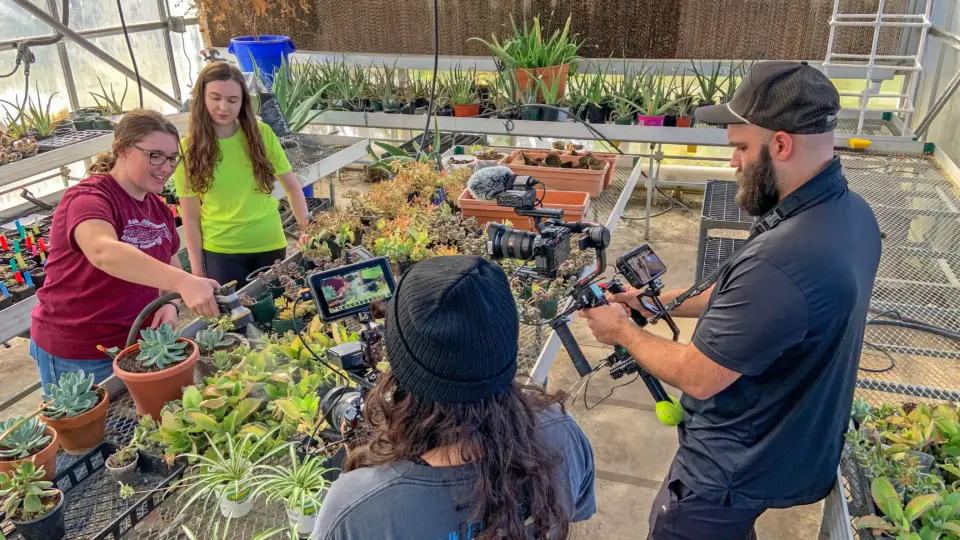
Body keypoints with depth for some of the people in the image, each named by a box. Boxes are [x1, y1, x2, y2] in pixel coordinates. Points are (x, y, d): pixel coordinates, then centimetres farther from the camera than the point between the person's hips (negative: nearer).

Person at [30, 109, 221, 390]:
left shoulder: (159, 208, 4)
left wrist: (171, 304, -12)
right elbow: (104, 252, -40)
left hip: (138, 343, 7)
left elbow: (170, 269, 11)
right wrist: (183, 282, -53)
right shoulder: (88, 198, -20)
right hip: (78, 356, -7)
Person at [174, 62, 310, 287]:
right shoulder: (189, 150, -6)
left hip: (269, 244, 2)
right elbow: (190, 217, -3)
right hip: (220, 250, -1)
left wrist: (306, 229, 1)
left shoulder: (261, 134, -5)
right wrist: (197, 268, -3)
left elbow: (291, 185, 5)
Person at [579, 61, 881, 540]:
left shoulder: (781, 261, -38)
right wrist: (662, 302, 4)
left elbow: (697, 377, -26)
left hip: (739, 472, -8)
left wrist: (623, 331, -10)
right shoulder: (850, 211, -5)